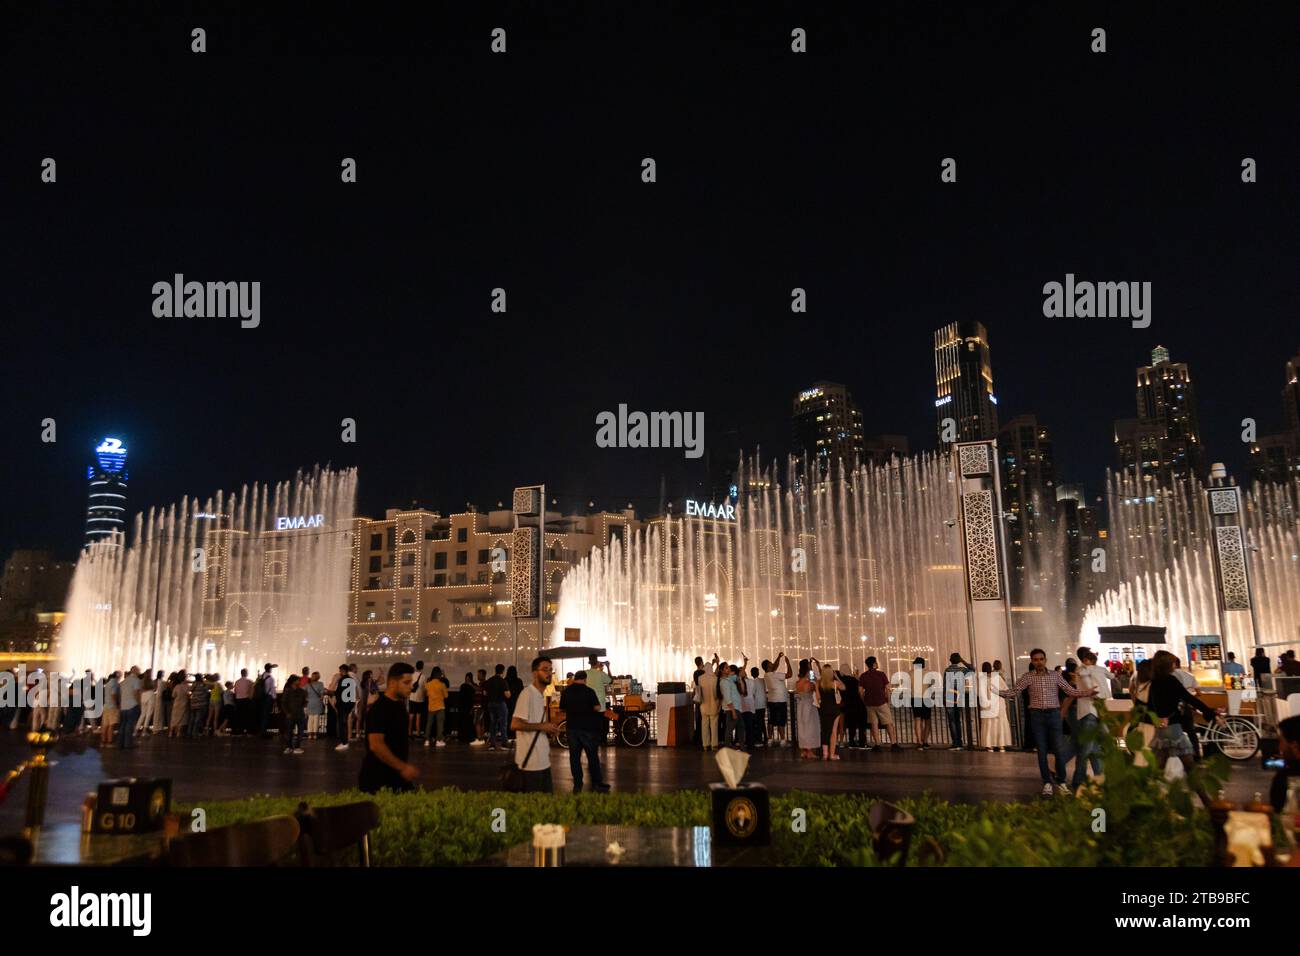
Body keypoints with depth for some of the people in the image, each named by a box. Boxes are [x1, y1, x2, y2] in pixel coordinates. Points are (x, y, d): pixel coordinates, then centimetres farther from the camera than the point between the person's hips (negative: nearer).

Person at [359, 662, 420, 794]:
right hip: (379, 780, -8)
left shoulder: (400, 705, 9)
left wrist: (405, 767, 16)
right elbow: (376, 745, -25)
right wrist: (402, 767, -24)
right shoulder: (379, 709, -18)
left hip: (397, 775, 8)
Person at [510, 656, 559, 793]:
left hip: (543, 759, 9)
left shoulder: (541, 694, 14)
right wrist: (542, 726, -18)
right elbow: (515, 724, -22)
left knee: (547, 795, 13)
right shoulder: (527, 693, -15)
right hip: (531, 760, -9)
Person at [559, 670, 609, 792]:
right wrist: (598, 705, 8)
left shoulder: (566, 691, 1)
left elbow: (562, 708, 9)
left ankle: (577, 784, 8)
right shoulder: (588, 691, -11)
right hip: (587, 727, -3)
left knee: (574, 756, 8)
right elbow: (597, 708, -13)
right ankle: (597, 783, 8)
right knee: (592, 756, 6)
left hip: (572, 727, 3)